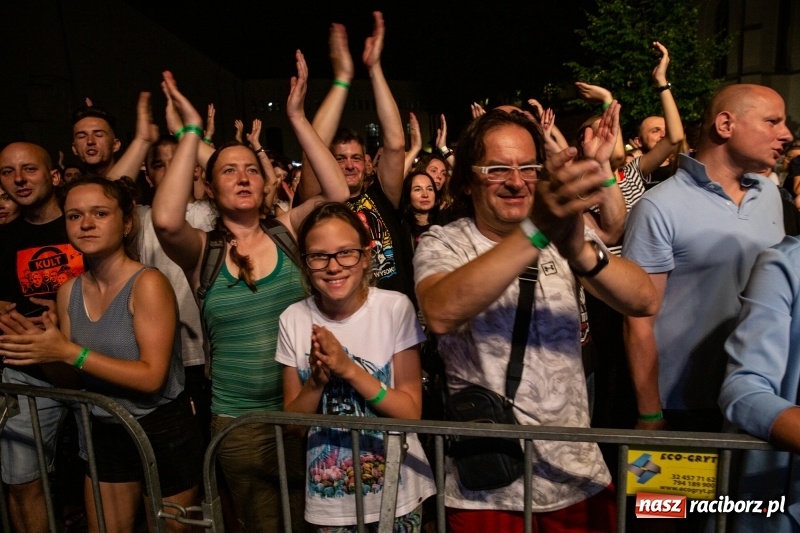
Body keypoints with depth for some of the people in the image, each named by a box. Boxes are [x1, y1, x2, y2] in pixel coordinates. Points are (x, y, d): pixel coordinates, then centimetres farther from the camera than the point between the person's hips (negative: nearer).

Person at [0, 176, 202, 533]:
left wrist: (69, 352, -26)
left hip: (163, 434, -6)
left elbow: (152, 377, -25)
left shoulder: (147, 284, -20)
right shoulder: (70, 291, 0)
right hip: (106, 433, 6)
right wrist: (40, 346, -13)